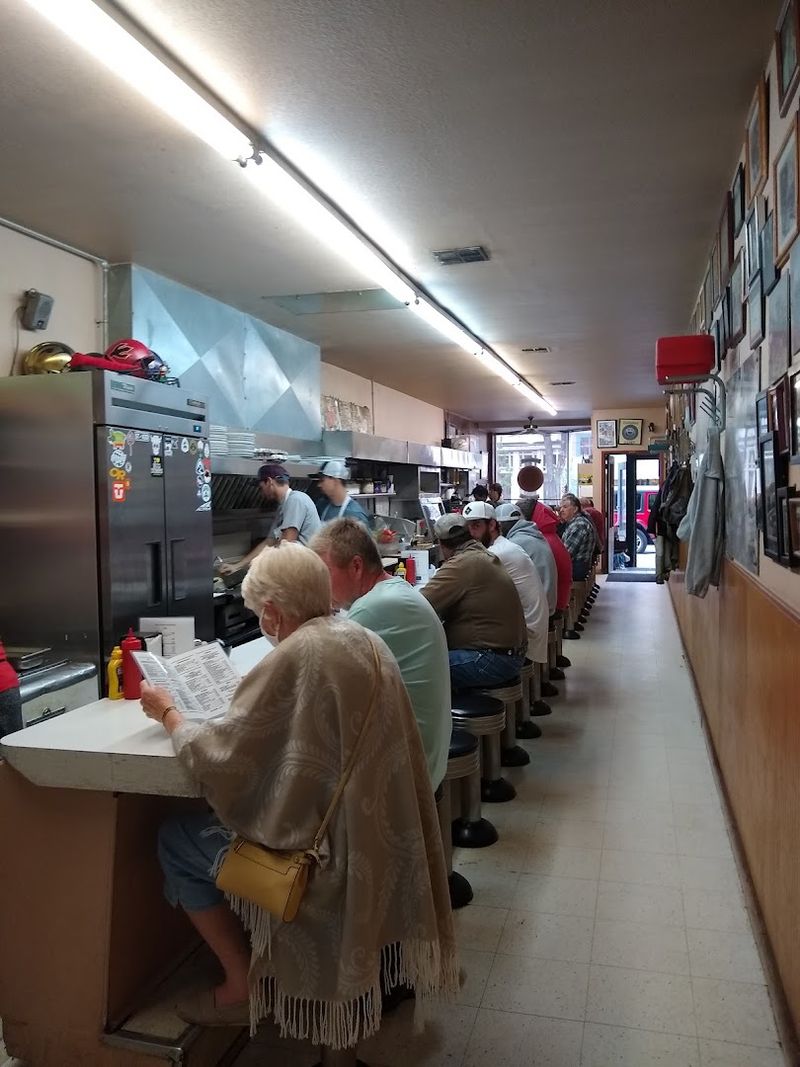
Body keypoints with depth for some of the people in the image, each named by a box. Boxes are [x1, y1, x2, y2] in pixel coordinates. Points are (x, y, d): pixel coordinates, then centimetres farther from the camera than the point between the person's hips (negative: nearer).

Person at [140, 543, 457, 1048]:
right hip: (378, 836, 8)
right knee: (207, 819, 27)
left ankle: (245, 984, 19)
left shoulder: (294, 657, -23)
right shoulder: (365, 639, 2)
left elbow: (220, 756, -17)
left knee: (175, 840, 12)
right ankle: (261, 963, 36)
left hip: (328, 843, -8)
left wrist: (169, 713, -1)